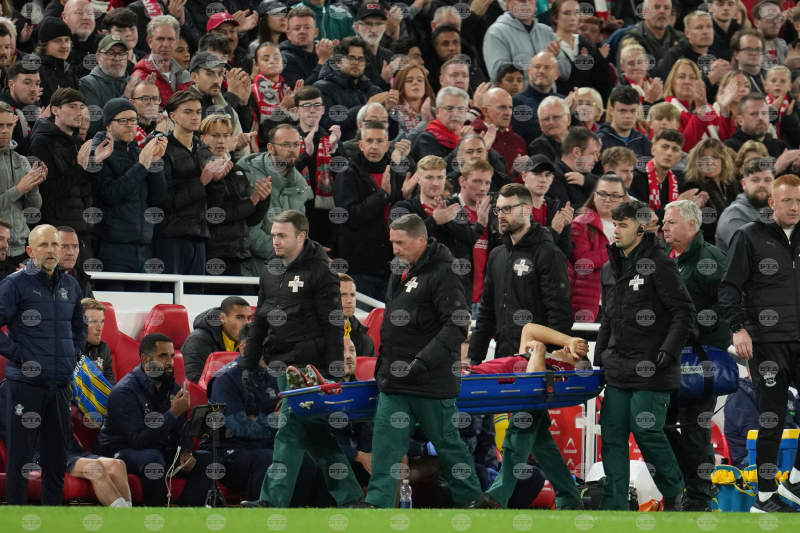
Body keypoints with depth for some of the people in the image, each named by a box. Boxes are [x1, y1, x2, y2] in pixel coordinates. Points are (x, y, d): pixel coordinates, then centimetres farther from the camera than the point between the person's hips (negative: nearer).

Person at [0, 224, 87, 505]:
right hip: (26, 383, -6)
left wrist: (71, 354, 13)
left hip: (61, 384, 6)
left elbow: (80, 327, 27)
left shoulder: (70, 285, 11)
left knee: (56, 455, 11)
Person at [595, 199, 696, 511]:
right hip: (618, 372, 7)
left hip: (650, 371, -7)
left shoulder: (659, 265, -8)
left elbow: (684, 314, -10)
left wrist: (668, 351, -17)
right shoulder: (610, 269, 15)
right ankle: (613, 506, 6)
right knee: (612, 437, 3)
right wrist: (599, 358, 19)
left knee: (647, 432, -9)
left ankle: (674, 491, 13)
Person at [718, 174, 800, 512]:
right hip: (767, 343, -5)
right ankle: (765, 498, 5)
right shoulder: (751, 237, -2)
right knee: (771, 421, -3)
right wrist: (739, 328, -17)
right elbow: (730, 287, -6)